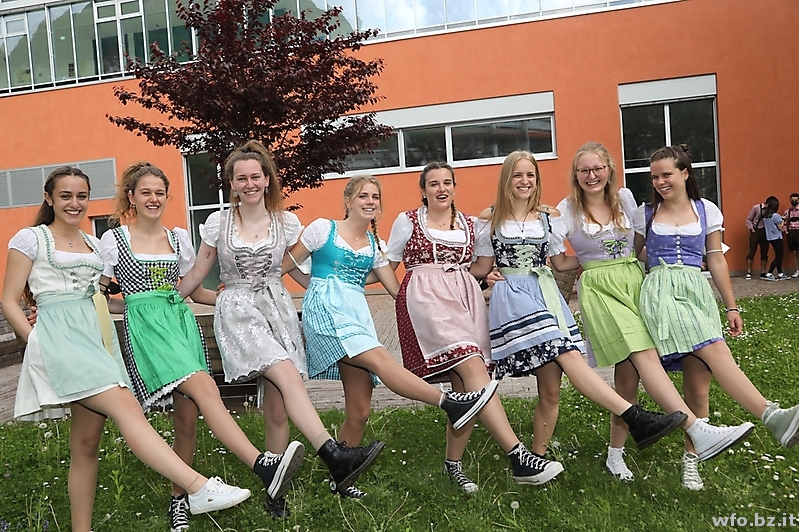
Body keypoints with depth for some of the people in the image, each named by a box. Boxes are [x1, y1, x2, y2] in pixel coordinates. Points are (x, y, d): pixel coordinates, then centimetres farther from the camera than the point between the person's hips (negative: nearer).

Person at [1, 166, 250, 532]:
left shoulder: (93, 243, 21)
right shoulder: (30, 239, 5)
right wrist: (37, 342, -8)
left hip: (97, 336, 6)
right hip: (60, 337, -6)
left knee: (87, 441, 6)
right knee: (126, 406, -25)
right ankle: (199, 488, -37)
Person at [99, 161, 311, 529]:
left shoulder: (179, 238, 15)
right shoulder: (114, 240, 6)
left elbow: (195, 291, 21)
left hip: (181, 320, 5)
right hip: (145, 325, -4)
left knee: (187, 415, -2)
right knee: (204, 388, -26)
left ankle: (179, 498, 15)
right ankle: (262, 465, -37)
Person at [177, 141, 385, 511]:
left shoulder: (286, 222, 7)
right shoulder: (217, 223, 3)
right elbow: (196, 274, 11)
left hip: (277, 307, 3)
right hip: (238, 310, -2)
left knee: (276, 407, -3)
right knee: (287, 375, -27)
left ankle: (275, 492, 9)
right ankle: (335, 456, -36)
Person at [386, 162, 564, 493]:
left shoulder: (469, 224, 19)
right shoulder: (408, 221, 9)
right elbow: (387, 266, 13)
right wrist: (408, 295, 2)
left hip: (466, 298, 5)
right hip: (426, 299, -5)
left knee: (465, 386, -4)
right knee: (473, 368, -23)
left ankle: (453, 463, 14)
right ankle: (518, 457, -28)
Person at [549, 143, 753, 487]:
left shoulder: (625, 198, 9)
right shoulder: (566, 211, -1)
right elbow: (558, 262, -1)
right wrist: (594, 263, 2)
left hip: (634, 281, 4)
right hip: (599, 290, -4)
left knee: (628, 371, -1)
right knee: (644, 355, -22)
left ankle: (615, 455, 11)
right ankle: (700, 434, -28)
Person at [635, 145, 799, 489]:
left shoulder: (706, 210, 12)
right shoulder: (645, 215, 9)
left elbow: (716, 261, 15)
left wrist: (731, 307, 13)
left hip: (697, 292, 3)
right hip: (660, 292, -2)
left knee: (698, 381, -3)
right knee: (716, 351, -27)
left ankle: (691, 457, 8)